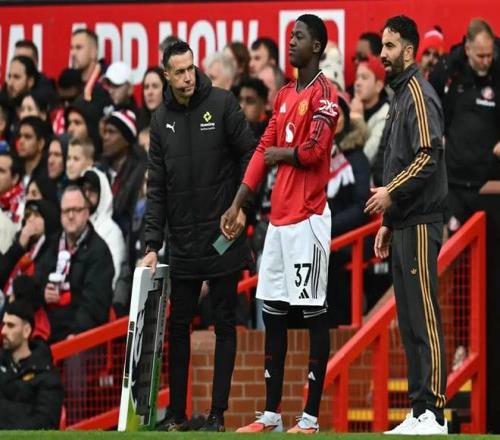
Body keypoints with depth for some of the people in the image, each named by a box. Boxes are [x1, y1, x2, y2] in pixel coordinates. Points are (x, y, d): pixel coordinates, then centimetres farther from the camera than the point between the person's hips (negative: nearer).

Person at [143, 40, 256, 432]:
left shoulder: (222, 104, -6)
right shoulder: (162, 119, 6)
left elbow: (250, 155, -4)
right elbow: (157, 187, 6)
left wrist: (241, 206, -9)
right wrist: (153, 244, 1)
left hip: (224, 238, -4)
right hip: (182, 244, 4)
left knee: (225, 325, 2)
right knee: (178, 326, 8)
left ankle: (218, 412, 6)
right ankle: (176, 413, 14)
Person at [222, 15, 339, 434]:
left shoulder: (324, 94, -8)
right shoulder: (285, 95, 18)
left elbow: (314, 151, -19)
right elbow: (264, 151, 17)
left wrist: (279, 155, -1)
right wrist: (236, 206, 12)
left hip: (308, 218, -9)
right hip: (279, 217, 9)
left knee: (314, 313, -6)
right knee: (273, 313, 9)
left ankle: (311, 417, -5)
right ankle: (271, 414, 14)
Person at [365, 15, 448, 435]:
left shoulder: (419, 94, -10)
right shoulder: (400, 96, 20)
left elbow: (429, 157, -21)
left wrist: (392, 193, -19)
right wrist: (387, 222, 22)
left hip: (419, 225, -10)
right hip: (402, 225, 10)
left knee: (424, 317, -11)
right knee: (410, 321, 9)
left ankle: (434, 413, -12)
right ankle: (419, 412, 12)